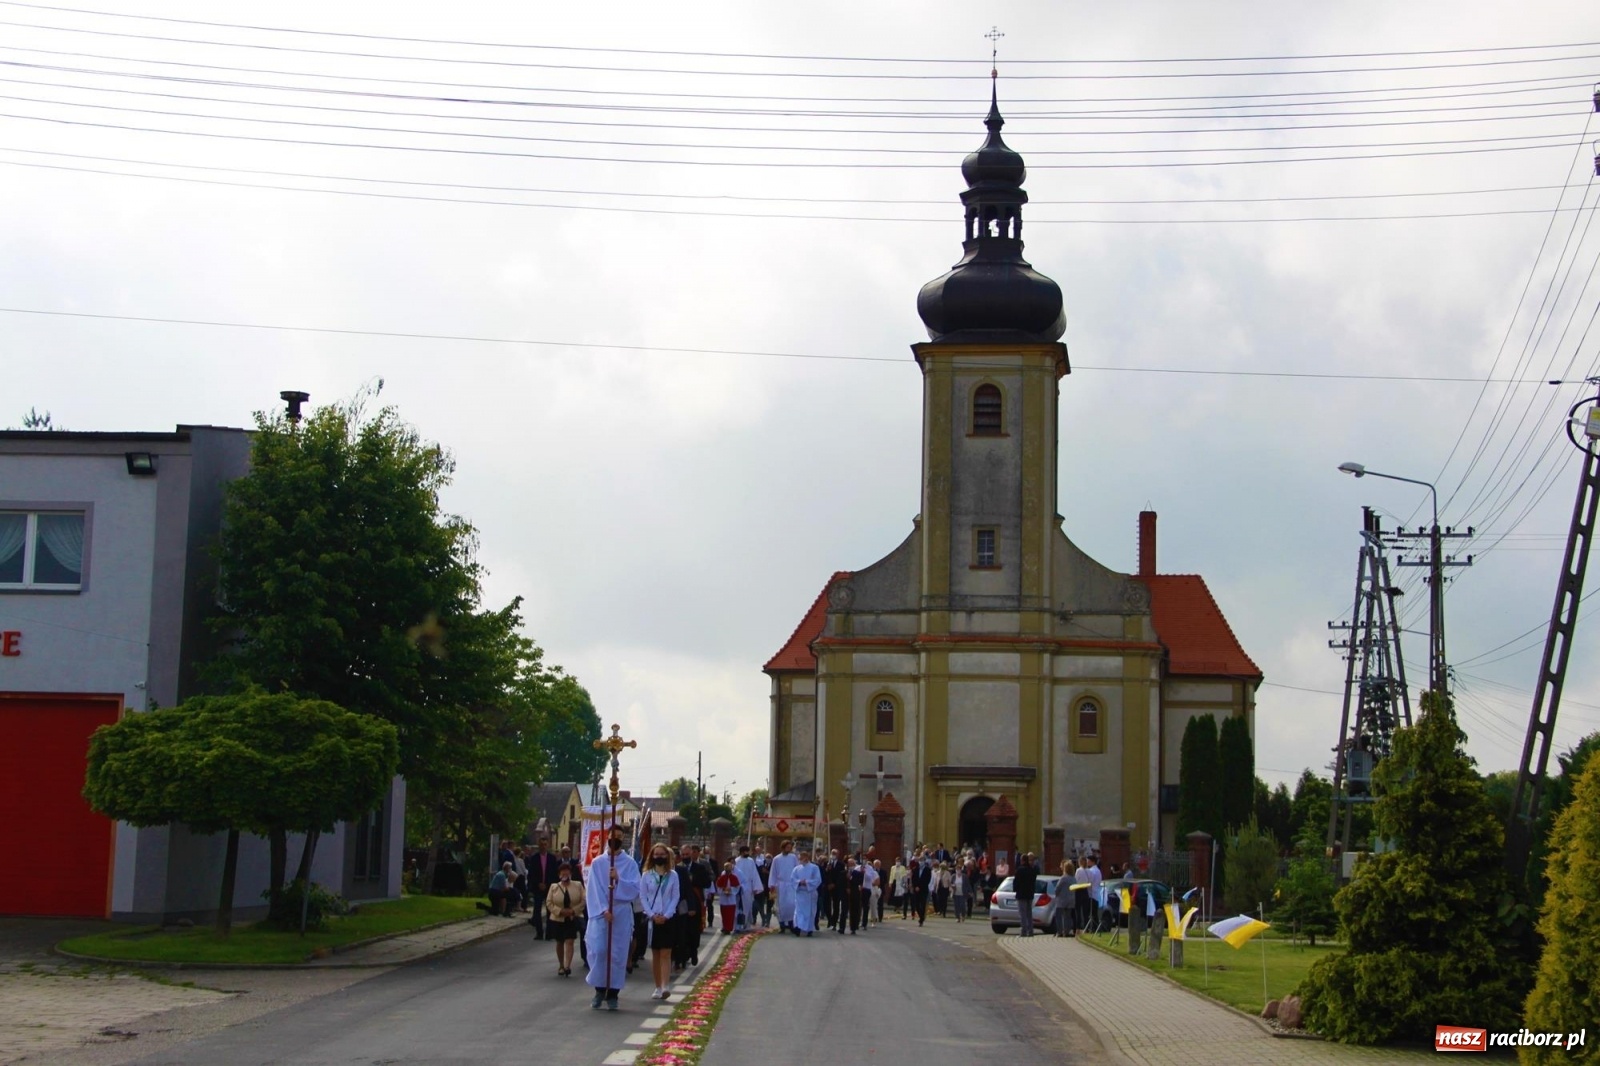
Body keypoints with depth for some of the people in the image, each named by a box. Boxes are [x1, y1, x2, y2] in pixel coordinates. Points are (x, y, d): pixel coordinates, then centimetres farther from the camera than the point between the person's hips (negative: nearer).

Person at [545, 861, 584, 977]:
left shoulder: (578, 886, -1)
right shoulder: (554, 887, 0)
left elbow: (583, 901, -3)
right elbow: (549, 903, -3)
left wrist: (573, 910, -16)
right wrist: (560, 911, -17)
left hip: (572, 919, -2)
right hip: (557, 919, 2)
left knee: (569, 942, -13)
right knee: (559, 943, 12)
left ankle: (567, 966, -22)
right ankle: (561, 965, 26)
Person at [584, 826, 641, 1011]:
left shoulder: (630, 864, 2)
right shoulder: (597, 863, 4)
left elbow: (635, 890, -4)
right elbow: (593, 890, -1)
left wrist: (618, 879, -19)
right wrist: (603, 910, -13)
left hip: (622, 914, 0)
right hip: (600, 913, 0)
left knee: (618, 954, 0)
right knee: (598, 951, -8)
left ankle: (612, 994, 6)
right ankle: (599, 989, 9)